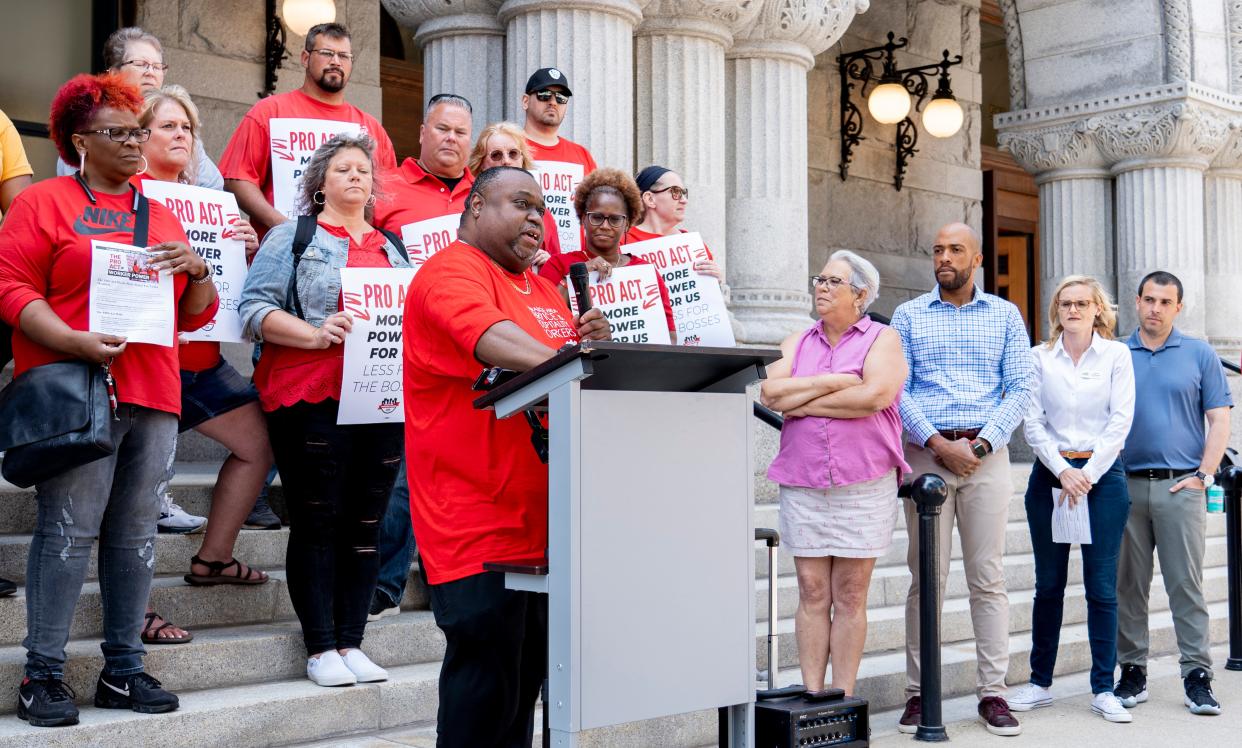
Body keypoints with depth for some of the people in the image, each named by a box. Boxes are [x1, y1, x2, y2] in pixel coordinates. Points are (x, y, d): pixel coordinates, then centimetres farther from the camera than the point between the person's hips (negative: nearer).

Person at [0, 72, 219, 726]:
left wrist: (196, 270, 1)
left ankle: (123, 671, 12)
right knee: (68, 530, -8)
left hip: (154, 397, 5)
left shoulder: (162, 216, 23)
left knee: (136, 534, 5)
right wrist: (76, 342, -18)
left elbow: (198, 315, 22)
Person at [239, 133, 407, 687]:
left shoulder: (393, 247, 22)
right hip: (312, 400, -5)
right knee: (317, 522, -3)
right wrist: (315, 334, -18)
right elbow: (255, 308, -5)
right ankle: (320, 648, 4)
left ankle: (351, 642, 12)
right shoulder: (294, 237, 6)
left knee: (366, 524, 4)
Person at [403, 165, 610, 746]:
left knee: (526, 679, 14)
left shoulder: (542, 288, 21)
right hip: (477, 524, -9)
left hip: (540, 522, 9)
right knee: (486, 685, -5)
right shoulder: (450, 273, -8)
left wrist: (596, 343, -1)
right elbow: (494, 340, -27)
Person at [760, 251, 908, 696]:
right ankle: (812, 697, 9)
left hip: (863, 485, -3)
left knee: (850, 596, 1)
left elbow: (874, 396, -14)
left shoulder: (882, 340, 5)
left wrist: (803, 401, -6)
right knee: (812, 593, 3)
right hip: (802, 483, 3)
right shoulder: (798, 342, 16)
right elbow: (770, 392, -1)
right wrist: (832, 382, -8)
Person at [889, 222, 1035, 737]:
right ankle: (919, 691, 5)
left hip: (986, 455, 0)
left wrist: (980, 445, -9)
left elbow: (1021, 389, 3)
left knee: (988, 578, 1)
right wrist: (938, 443, -11)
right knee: (926, 577, -1)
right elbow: (896, 390, 2)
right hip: (925, 454, 0)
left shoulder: (1005, 315, 10)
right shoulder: (909, 315, 9)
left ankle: (993, 692, 7)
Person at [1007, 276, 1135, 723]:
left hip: (1102, 475, -1)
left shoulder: (1116, 355, 3)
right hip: (1050, 475, 1)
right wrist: (1063, 471, -10)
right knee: (1048, 585, 6)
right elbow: (1032, 423, 1)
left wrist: (1088, 474, -10)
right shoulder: (1039, 357, 6)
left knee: (1102, 586, 0)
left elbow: (1121, 421, -3)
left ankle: (1103, 690, 8)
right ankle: (1040, 682, 16)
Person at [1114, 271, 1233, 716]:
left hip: (1180, 486, -2)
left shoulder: (1199, 355, 7)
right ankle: (1132, 672, 14)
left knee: (1187, 586, -2)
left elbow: (1219, 420, 4)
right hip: (1125, 486, 2)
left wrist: (1204, 474, -6)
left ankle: (1197, 677, 4)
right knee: (1128, 586, 5)